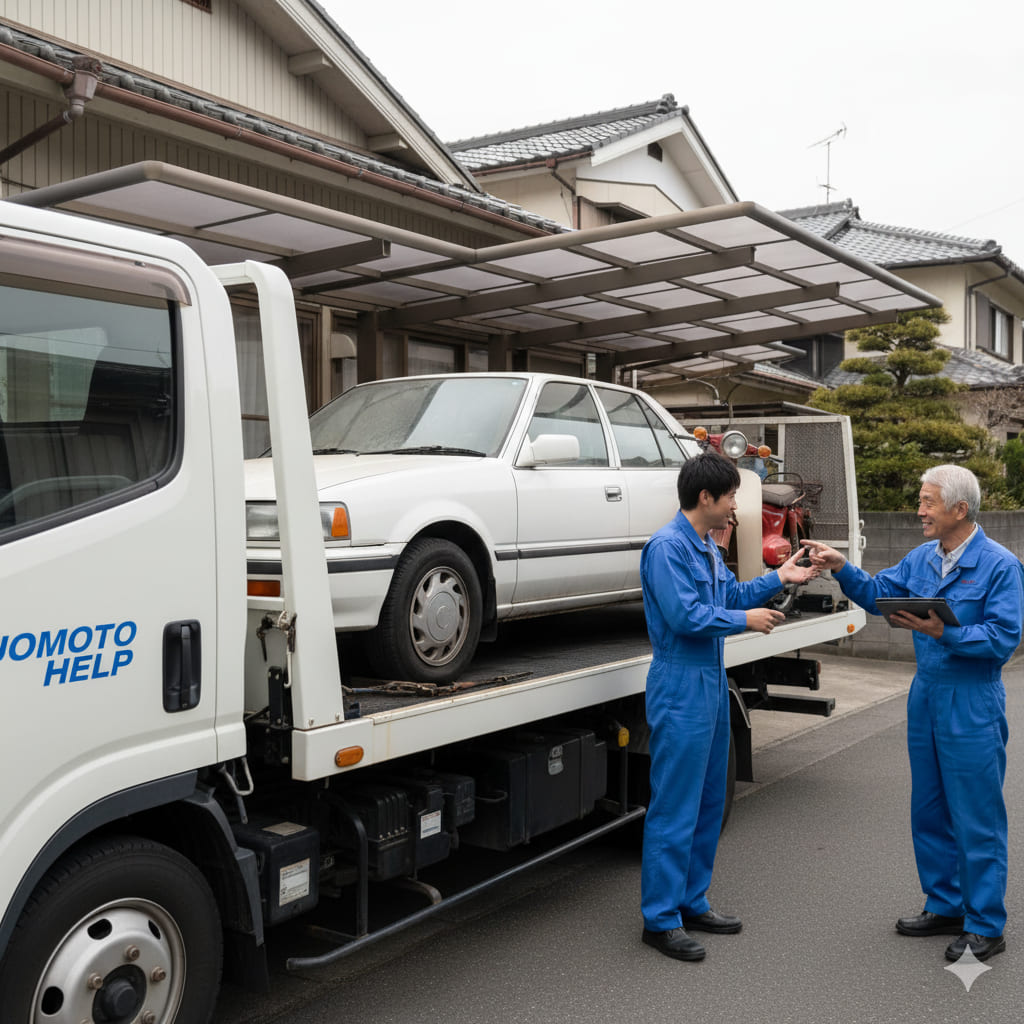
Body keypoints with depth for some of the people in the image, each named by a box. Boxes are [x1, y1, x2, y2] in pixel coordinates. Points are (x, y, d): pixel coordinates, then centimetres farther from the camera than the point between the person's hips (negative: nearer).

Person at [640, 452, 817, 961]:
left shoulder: (706, 547, 14)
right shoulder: (667, 546, -16)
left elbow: (731, 594, 22)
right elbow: (684, 615, -21)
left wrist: (778, 578, 13)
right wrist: (745, 621, -11)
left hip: (711, 681, 10)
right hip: (681, 685, -10)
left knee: (708, 801, 16)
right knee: (674, 806, -4)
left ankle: (691, 901, 28)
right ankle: (660, 918, 6)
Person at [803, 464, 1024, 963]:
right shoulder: (923, 557, 8)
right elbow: (877, 593, 10)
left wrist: (943, 632, -28)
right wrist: (841, 568, -3)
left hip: (972, 706, -7)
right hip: (925, 697, 7)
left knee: (976, 819, 1)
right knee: (929, 811, 16)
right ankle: (946, 906, 32)